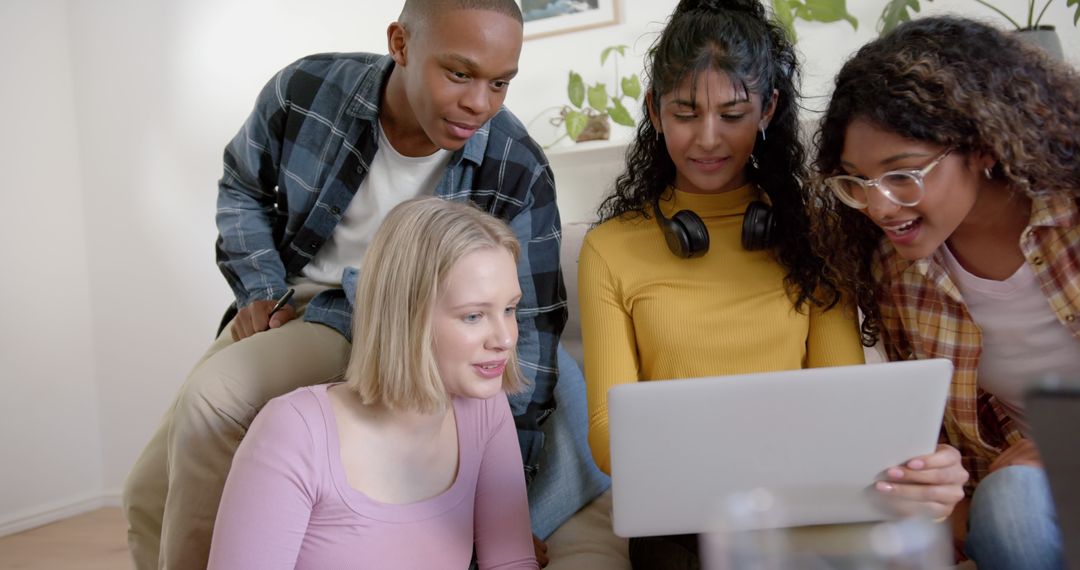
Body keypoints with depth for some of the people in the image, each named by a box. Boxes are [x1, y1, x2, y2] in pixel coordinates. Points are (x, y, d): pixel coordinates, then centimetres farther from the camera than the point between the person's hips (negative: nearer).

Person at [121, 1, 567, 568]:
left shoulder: (518, 173, -21)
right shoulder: (305, 92, -17)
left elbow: (530, 325, -15)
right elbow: (242, 188, 5)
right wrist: (260, 291, -8)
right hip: (281, 308, 4)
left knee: (216, 392, -31)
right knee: (149, 496, 2)